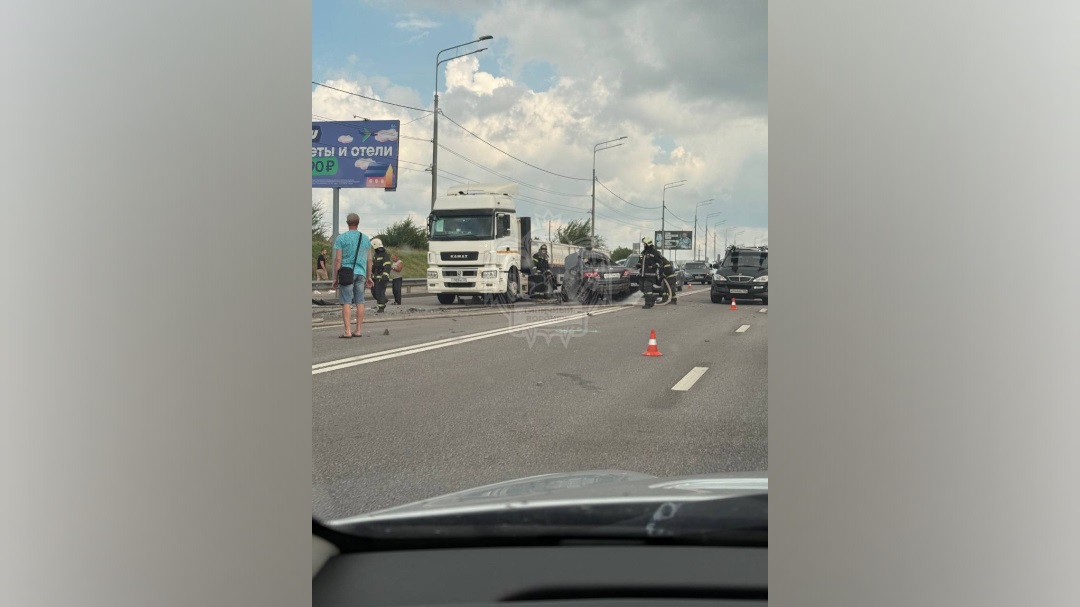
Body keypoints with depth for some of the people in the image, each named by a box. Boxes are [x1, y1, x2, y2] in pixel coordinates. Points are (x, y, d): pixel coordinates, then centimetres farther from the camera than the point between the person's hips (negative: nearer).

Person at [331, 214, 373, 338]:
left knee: (346, 302, -5)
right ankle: (358, 330, 8)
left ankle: (347, 331, -12)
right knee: (359, 302, 6)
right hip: (361, 273, 4)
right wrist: (369, 277, 18)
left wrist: (335, 278, -3)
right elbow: (369, 259, 11)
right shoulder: (366, 239, 9)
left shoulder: (341, 238, -4)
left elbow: (338, 259, -8)